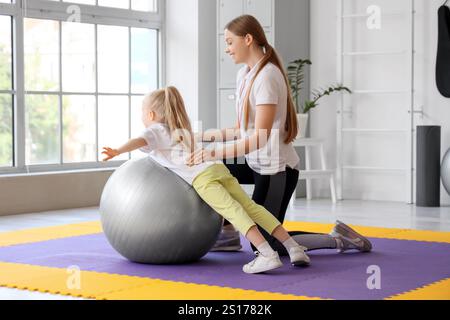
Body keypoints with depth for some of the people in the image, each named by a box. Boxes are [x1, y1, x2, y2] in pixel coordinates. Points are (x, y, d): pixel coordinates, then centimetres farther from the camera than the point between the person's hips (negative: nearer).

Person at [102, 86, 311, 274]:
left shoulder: (155, 130, 14)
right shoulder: (180, 131, 37)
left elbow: (140, 141, -6)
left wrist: (117, 152, -18)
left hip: (202, 176, -7)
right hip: (219, 167, 7)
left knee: (232, 210, -21)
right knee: (251, 207, -1)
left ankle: (267, 254, -37)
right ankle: (293, 247, -11)